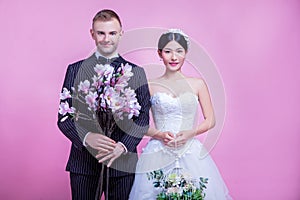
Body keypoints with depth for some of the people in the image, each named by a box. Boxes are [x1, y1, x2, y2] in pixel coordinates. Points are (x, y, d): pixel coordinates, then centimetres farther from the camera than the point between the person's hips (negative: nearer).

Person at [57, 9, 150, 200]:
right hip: (83, 162, 0)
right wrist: (86, 137, -15)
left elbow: (143, 118, 1)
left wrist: (123, 145, -14)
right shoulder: (75, 70, 5)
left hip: (123, 162, 0)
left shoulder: (136, 73, 5)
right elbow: (64, 117, 2)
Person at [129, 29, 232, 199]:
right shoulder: (150, 87, 3)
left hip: (191, 153, 1)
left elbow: (210, 120, 7)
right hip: (158, 154, 0)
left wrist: (190, 133, -10)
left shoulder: (198, 84, 5)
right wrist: (159, 134, -12)